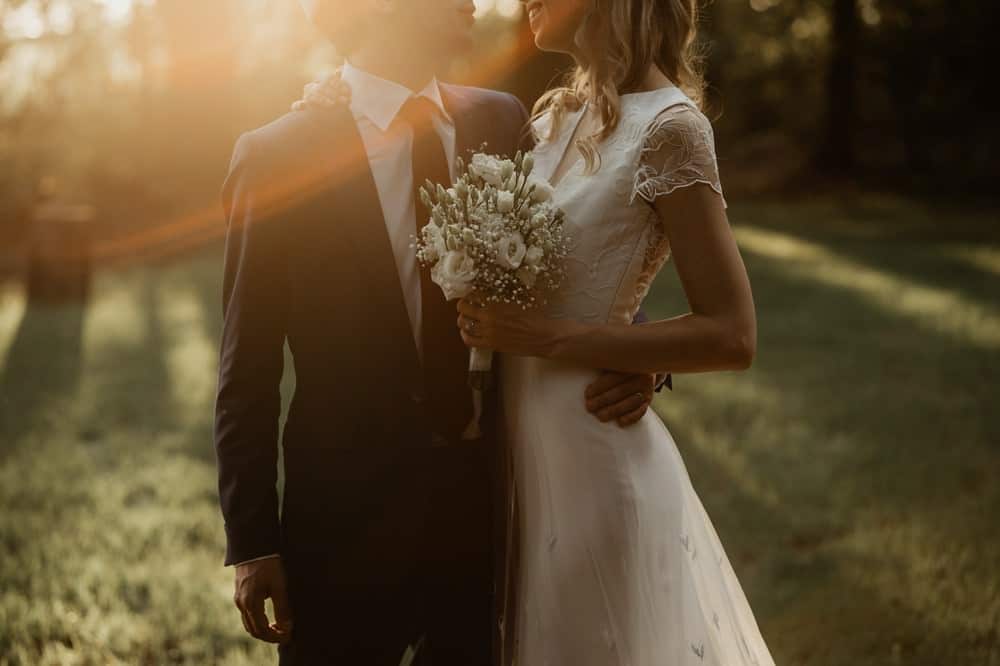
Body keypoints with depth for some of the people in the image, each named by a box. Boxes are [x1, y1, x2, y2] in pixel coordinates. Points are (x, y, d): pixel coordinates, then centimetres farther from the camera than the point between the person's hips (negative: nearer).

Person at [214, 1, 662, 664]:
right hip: (348, 517, -4)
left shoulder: (502, 123, 1)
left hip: (484, 505, 4)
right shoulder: (276, 156, -10)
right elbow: (249, 372, -7)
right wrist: (252, 541, -8)